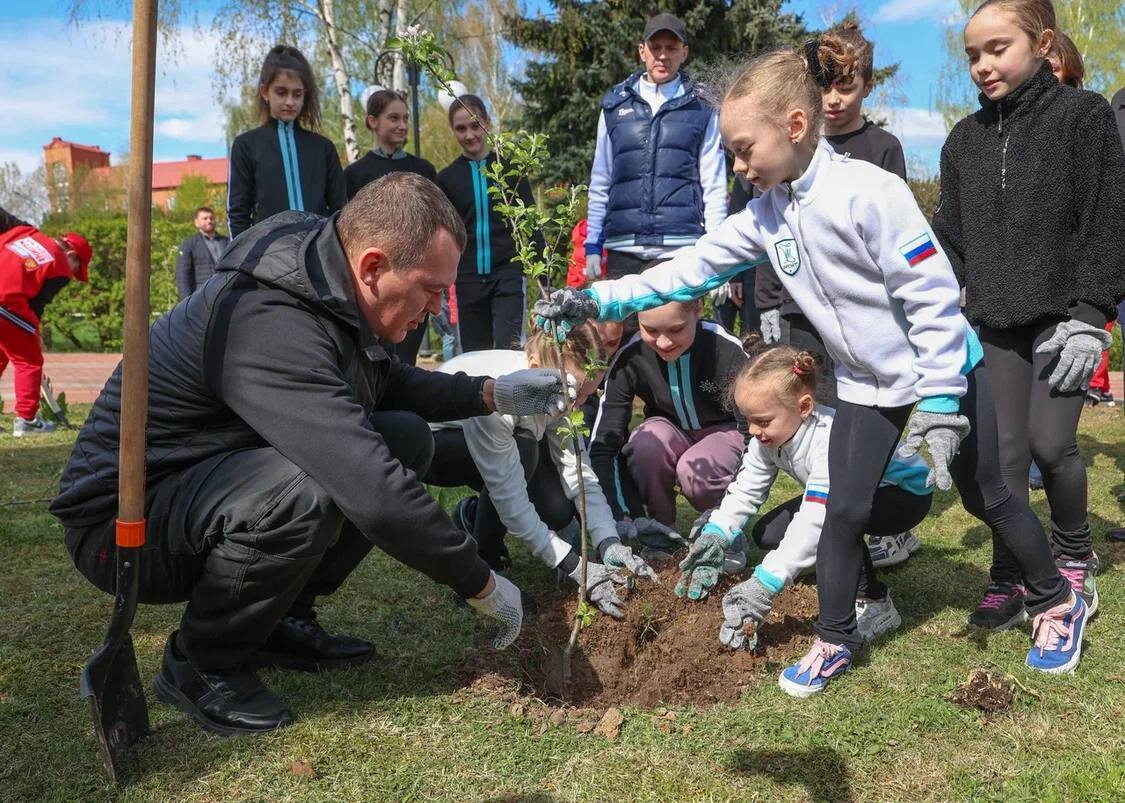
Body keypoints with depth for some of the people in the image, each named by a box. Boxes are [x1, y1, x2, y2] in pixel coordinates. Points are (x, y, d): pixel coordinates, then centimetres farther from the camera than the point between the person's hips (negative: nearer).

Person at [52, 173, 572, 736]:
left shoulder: (327, 289, -3)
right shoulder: (271, 325, -33)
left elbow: (387, 384, 15)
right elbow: (375, 496, -38)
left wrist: (492, 394, 1)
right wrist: (481, 585, -25)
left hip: (214, 483, 9)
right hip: (124, 520, -9)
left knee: (407, 437, 0)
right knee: (305, 490, -37)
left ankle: (282, 619, 7)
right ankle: (201, 665, -9)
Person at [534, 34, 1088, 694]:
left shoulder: (869, 192, -26)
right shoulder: (765, 214, -4)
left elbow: (935, 297, -24)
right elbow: (691, 269, -2)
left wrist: (939, 403, -24)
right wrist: (596, 301, -9)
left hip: (945, 371, -5)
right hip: (867, 386, 5)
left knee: (988, 497, 9)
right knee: (845, 512, 3)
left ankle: (1058, 601, 34)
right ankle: (835, 641, 20)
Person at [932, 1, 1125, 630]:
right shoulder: (965, 139, 9)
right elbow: (950, 236, 12)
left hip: (1063, 316, -3)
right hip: (995, 323, 4)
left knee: (1050, 441, -10)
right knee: (1006, 451, 1)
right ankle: (1009, 580, 12)